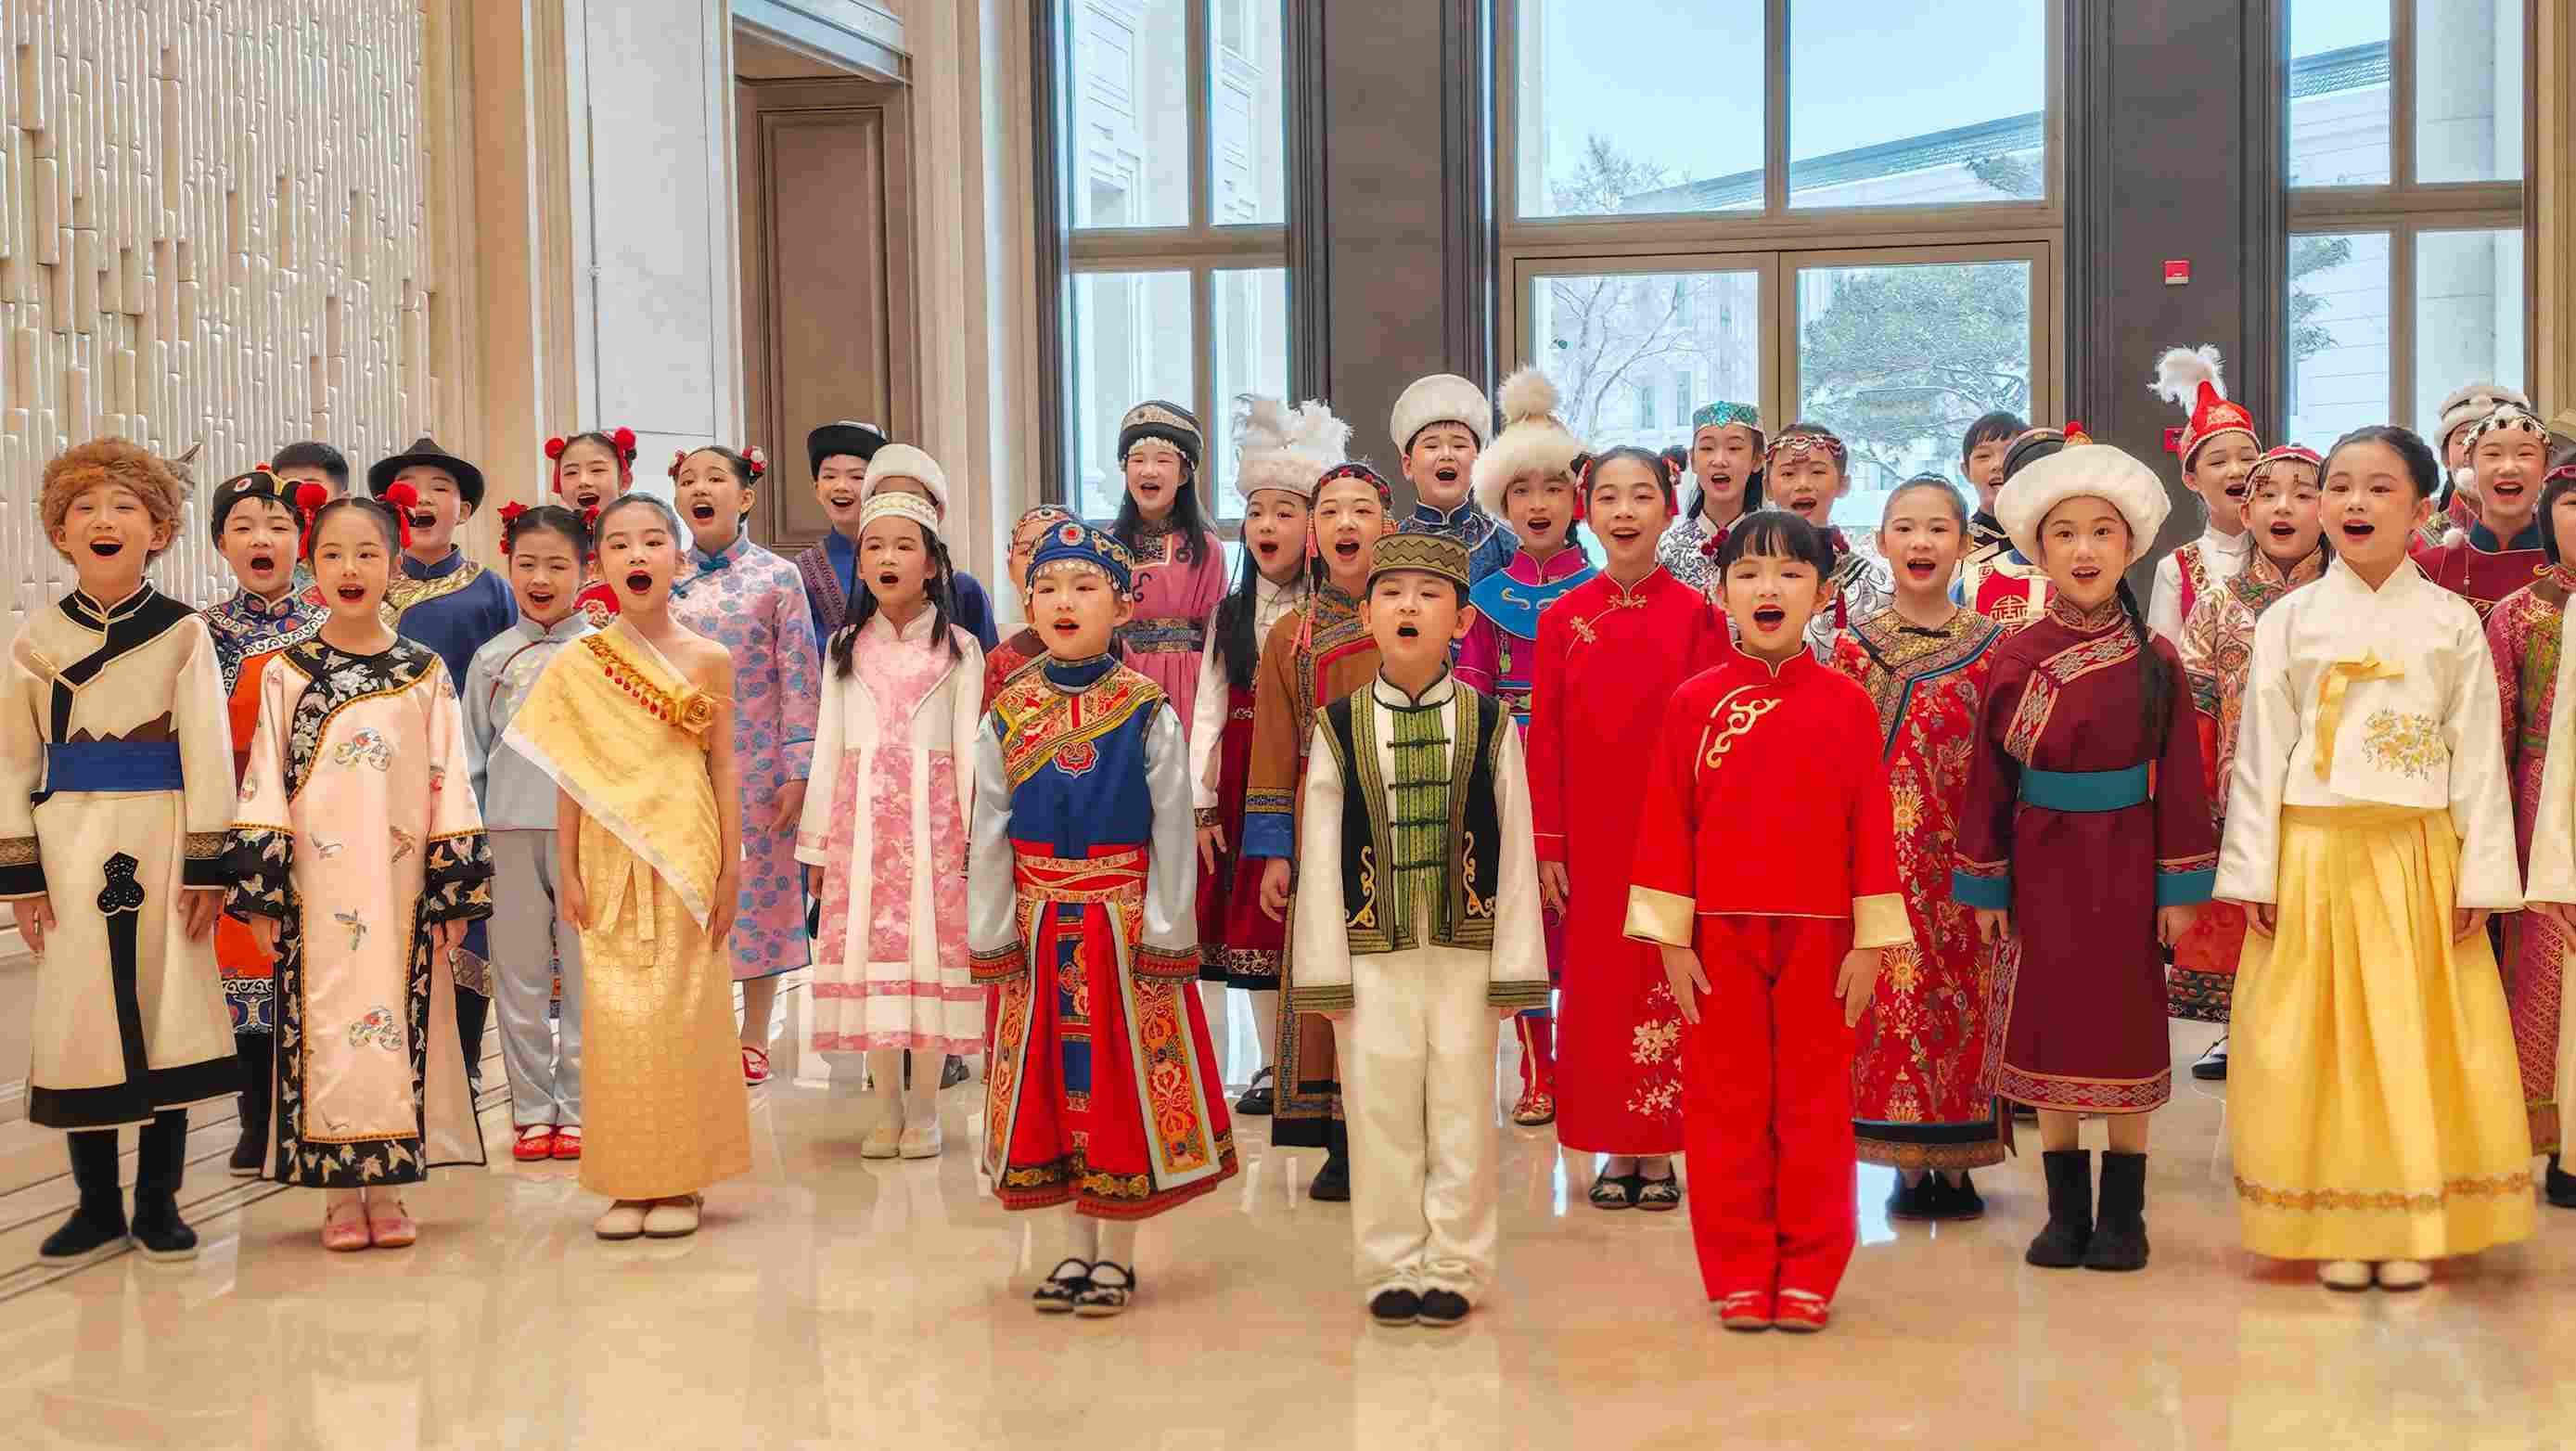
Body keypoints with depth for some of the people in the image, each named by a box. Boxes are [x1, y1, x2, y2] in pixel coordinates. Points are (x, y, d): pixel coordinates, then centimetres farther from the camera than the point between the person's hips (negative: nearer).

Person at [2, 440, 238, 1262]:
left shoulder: (183, 633, 0)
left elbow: (207, 753, -2)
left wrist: (206, 863, -8)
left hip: (158, 838, -2)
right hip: (69, 844, 2)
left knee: (165, 1008, 2)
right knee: (78, 1012, 4)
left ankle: (158, 1203, 15)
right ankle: (96, 1204, 17)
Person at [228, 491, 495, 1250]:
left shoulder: (424, 673, 5)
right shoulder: (286, 674, 4)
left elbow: (448, 782, 4)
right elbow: (265, 784, 3)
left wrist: (456, 888, 0)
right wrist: (260, 890, -3)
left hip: (400, 889, 0)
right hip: (316, 891, 0)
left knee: (395, 1028, 2)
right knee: (323, 1028, 1)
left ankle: (386, 1191, 13)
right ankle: (340, 1197, 11)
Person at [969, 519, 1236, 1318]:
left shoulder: (1148, 714, -6)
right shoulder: (1006, 714, 2)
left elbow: (1172, 831, -6)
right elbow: (988, 837, 4)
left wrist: (1165, 933, -9)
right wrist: (991, 937, 0)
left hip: (1125, 923, -3)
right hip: (1039, 927, 3)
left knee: (1124, 1080, 3)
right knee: (1050, 1081, 9)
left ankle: (1116, 1253, 16)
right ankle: (1076, 1248, 22)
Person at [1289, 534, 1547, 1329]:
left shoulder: (1489, 725, 2)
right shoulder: (1339, 728, 2)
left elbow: (1513, 849, 1)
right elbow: (1319, 854, 2)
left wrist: (1515, 965, -2)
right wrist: (1324, 968, -2)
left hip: (1465, 950, 0)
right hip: (1372, 952, 0)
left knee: (1461, 1109, 6)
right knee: (1380, 1112, 5)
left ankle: (1452, 1268, 17)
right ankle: (1391, 1270, 17)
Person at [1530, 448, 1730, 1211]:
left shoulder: (1696, 614, -1)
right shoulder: (1562, 618, 4)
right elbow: (1545, 739, 4)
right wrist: (1546, 847, 0)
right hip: (1590, 837, 2)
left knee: (1666, 987, 2)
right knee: (1597, 989, 6)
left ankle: (1659, 1152, 13)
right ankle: (1615, 1150, 16)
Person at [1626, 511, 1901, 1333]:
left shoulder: (1846, 705, 0)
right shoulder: (1695, 703, 1)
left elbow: (1870, 825, 1)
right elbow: (1666, 824, 1)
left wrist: (1870, 940, -2)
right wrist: (1670, 937, -2)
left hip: (1819, 939, 0)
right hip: (1718, 935, 0)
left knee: (1815, 1107, 7)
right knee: (1725, 1108, 6)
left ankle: (1808, 1274, 18)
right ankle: (1739, 1275, 17)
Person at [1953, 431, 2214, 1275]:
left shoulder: (2153, 662, -4)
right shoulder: (2016, 658, -2)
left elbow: (2179, 779, -2)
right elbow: (1990, 777, 0)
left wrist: (2179, 887, -4)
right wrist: (1986, 885, -1)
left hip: (2125, 867, -1)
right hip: (2041, 868, 1)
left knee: (2127, 1030, 6)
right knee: (2047, 1031, 6)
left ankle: (2123, 1215, 17)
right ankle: (2066, 1213, 18)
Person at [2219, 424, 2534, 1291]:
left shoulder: (2452, 624, 4)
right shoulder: (2290, 621, 4)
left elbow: (2479, 756, 3)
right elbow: (2260, 752, 2)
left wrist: (2480, 877, -4)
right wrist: (2255, 875, -3)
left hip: (2419, 860, 0)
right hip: (2315, 857, 0)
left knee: (2414, 1041, 2)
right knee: (2322, 1043, 1)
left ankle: (2412, 1227, 13)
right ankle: (2335, 1228, 10)